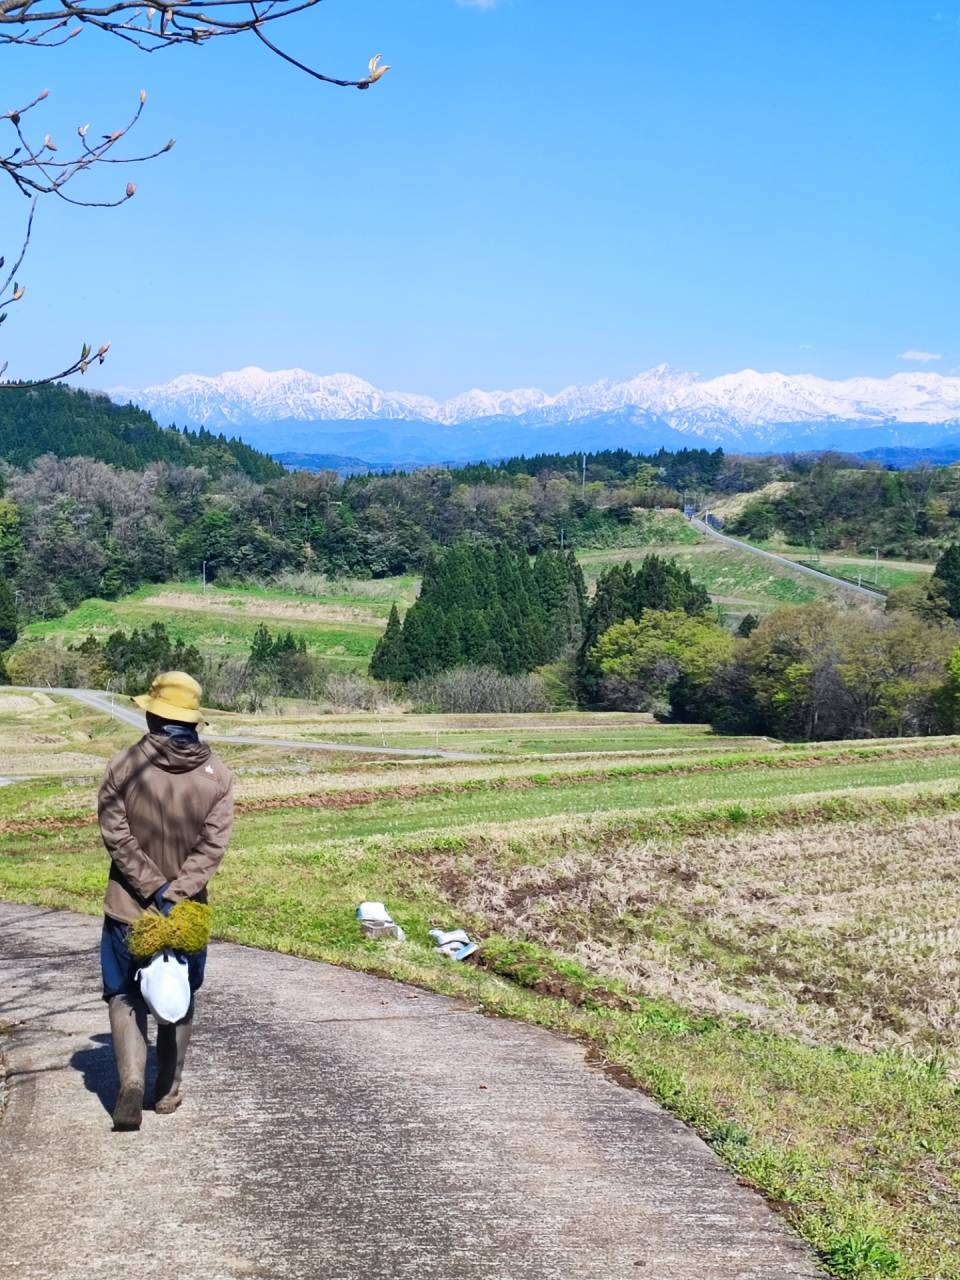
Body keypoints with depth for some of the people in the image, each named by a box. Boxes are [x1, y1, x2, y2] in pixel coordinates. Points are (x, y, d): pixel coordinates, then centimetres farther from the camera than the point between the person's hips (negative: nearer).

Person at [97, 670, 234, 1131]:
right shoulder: (217, 774, -5)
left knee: (125, 997, 10)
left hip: (128, 907, -2)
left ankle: (131, 1084, -8)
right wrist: (176, 894, -17)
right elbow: (213, 845, -13)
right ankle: (168, 1091, 23)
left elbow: (116, 834, -14)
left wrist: (155, 889, -15)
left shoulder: (125, 765, -10)